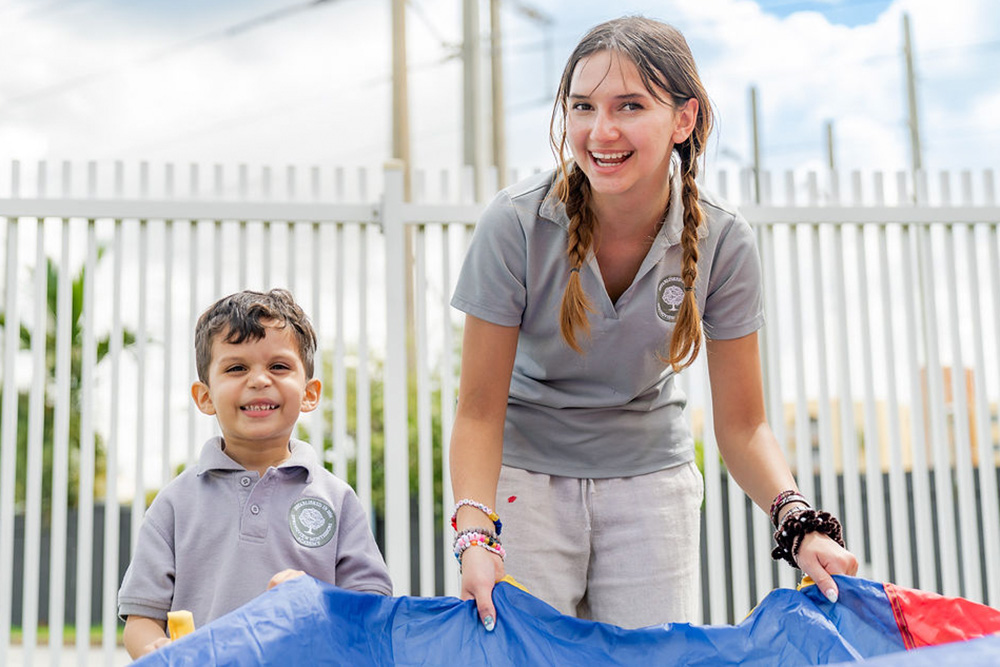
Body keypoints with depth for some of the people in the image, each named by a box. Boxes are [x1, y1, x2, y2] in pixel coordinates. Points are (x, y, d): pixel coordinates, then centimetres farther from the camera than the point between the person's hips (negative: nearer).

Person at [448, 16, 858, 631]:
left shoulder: (724, 241, -15)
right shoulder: (514, 224, -20)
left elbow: (742, 424, -9)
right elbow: (479, 409, -16)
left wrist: (801, 522, -26)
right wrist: (474, 533, -31)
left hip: (651, 471, 2)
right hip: (527, 466, -1)